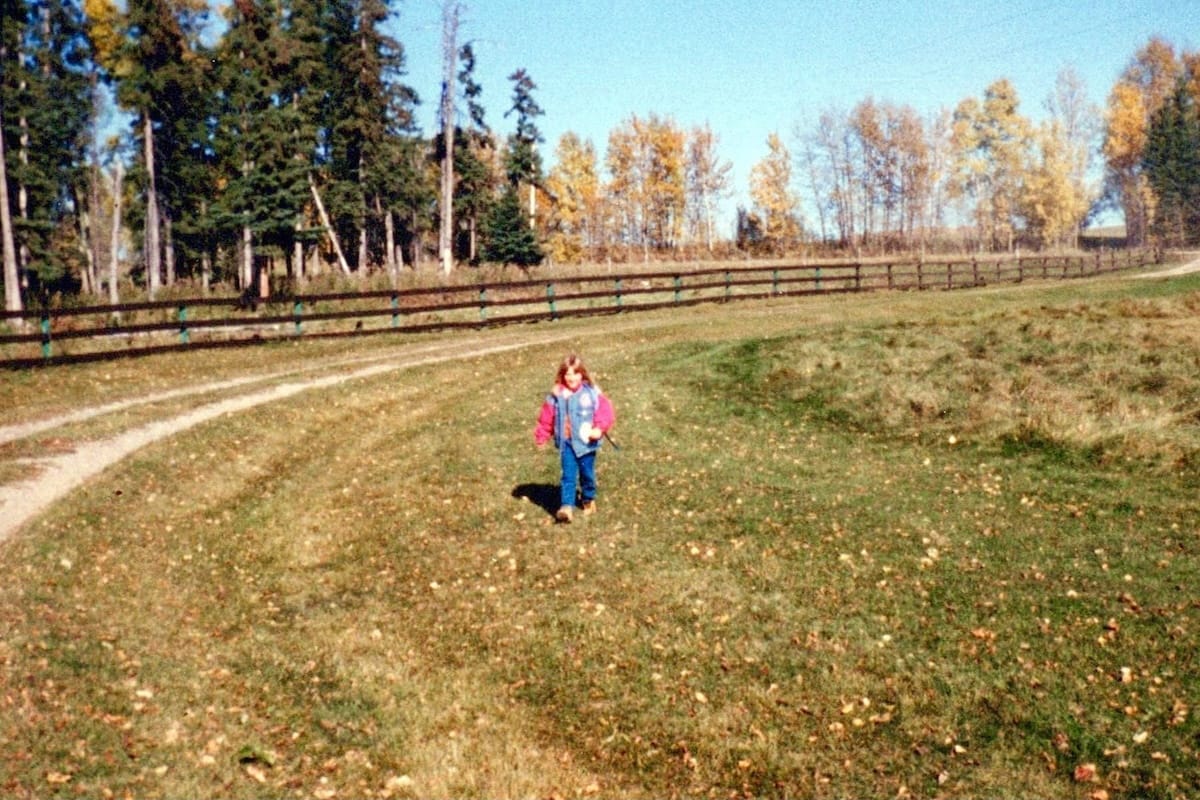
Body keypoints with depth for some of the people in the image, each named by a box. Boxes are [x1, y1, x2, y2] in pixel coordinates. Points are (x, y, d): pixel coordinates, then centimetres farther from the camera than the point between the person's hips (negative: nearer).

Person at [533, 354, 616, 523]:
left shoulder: (591, 392, -8)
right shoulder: (556, 395, -1)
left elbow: (605, 410, -11)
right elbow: (547, 417, 7)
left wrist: (599, 428, -23)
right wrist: (541, 436, 9)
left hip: (586, 441, -1)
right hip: (566, 442, 1)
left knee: (587, 473, 13)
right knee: (568, 475, -4)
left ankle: (588, 500, 36)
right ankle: (566, 506, -9)